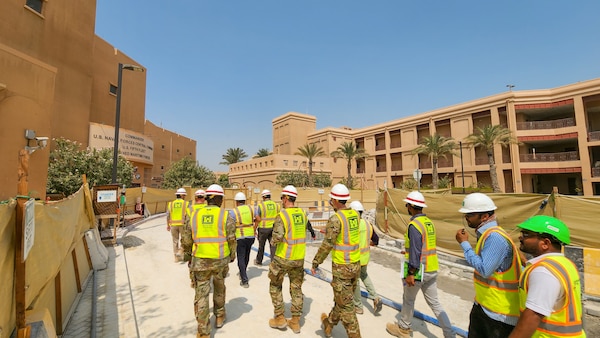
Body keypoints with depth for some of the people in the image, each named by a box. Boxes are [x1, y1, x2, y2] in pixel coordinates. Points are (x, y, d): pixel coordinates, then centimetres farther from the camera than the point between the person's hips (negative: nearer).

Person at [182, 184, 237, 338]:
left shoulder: (194, 215, 0)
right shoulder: (225, 215, -8)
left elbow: (186, 240, 5)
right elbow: (232, 239, -9)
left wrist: (188, 257, 20)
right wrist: (232, 256, 9)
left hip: (200, 261, 1)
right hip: (220, 260, 0)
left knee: (201, 295, 11)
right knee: (219, 289, 24)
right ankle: (219, 317, 42)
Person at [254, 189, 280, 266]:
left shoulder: (260, 205, -9)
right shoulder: (276, 205, 3)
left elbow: (258, 219, -12)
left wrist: (254, 229, -2)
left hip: (263, 228, -2)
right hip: (273, 228, 2)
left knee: (261, 245, 15)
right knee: (273, 246, 7)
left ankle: (259, 261, 33)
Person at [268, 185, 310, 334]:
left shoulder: (282, 215, -18)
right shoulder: (303, 214, 0)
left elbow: (277, 237, -25)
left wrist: (274, 241, -5)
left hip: (283, 258, -5)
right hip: (299, 258, 5)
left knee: (275, 286, 17)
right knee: (296, 288, 17)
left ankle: (279, 318, 25)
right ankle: (295, 322, 27)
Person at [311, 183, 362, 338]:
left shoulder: (335, 218, -21)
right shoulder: (355, 214, 1)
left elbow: (327, 244, -21)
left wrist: (315, 263, -11)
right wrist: (337, 208, 19)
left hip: (341, 267, -8)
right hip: (355, 264, 8)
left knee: (345, 305, 7)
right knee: (342, 299, 24)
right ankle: (328, 324, 46)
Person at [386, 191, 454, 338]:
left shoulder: (414, 225, -21)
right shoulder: (429, 222, 5)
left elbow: (415, 252, -23)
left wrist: (410, 274, -18)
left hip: (419, 271, -7)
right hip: (432, 269, 7)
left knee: (408, 300, 13)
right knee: (434, 303, 17)